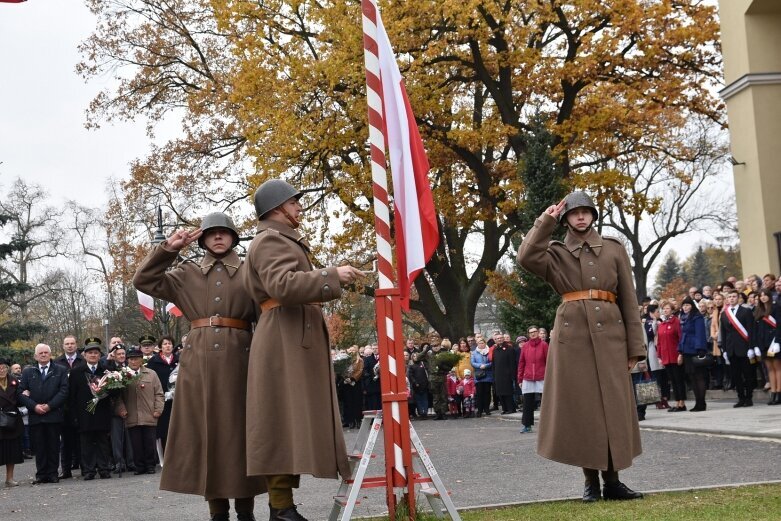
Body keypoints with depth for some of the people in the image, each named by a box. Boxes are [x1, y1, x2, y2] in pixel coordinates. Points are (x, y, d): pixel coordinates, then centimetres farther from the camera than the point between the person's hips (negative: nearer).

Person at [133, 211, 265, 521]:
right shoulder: (187, 273, 13)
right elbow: (144, 281, 6)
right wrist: (168, 249, -1)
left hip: (239, 358, -1)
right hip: (198, 360, 2)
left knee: (241, 429, 0)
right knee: (204, 430, 1)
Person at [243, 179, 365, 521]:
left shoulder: (284, 241, 25)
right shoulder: (269, 240, -8)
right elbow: (282, 284, -24)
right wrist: (332, 276, -22)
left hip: (296, 339, 11)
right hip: (284, 341, -11)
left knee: (292, 421, 8)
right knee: (284, 420, -12)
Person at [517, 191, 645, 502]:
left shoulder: (614, 249, 11)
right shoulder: (556, 253, 9)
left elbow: (629, 299, 9)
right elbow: (526, 257, -14)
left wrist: (635, 346, 3)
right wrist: (546, 221, -7)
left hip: (610, 333, 1)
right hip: (571, 334, -1)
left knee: (613, 406, 1)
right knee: (580, 405, 0)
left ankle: (612, 480, 9)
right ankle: (591, 480, 8)